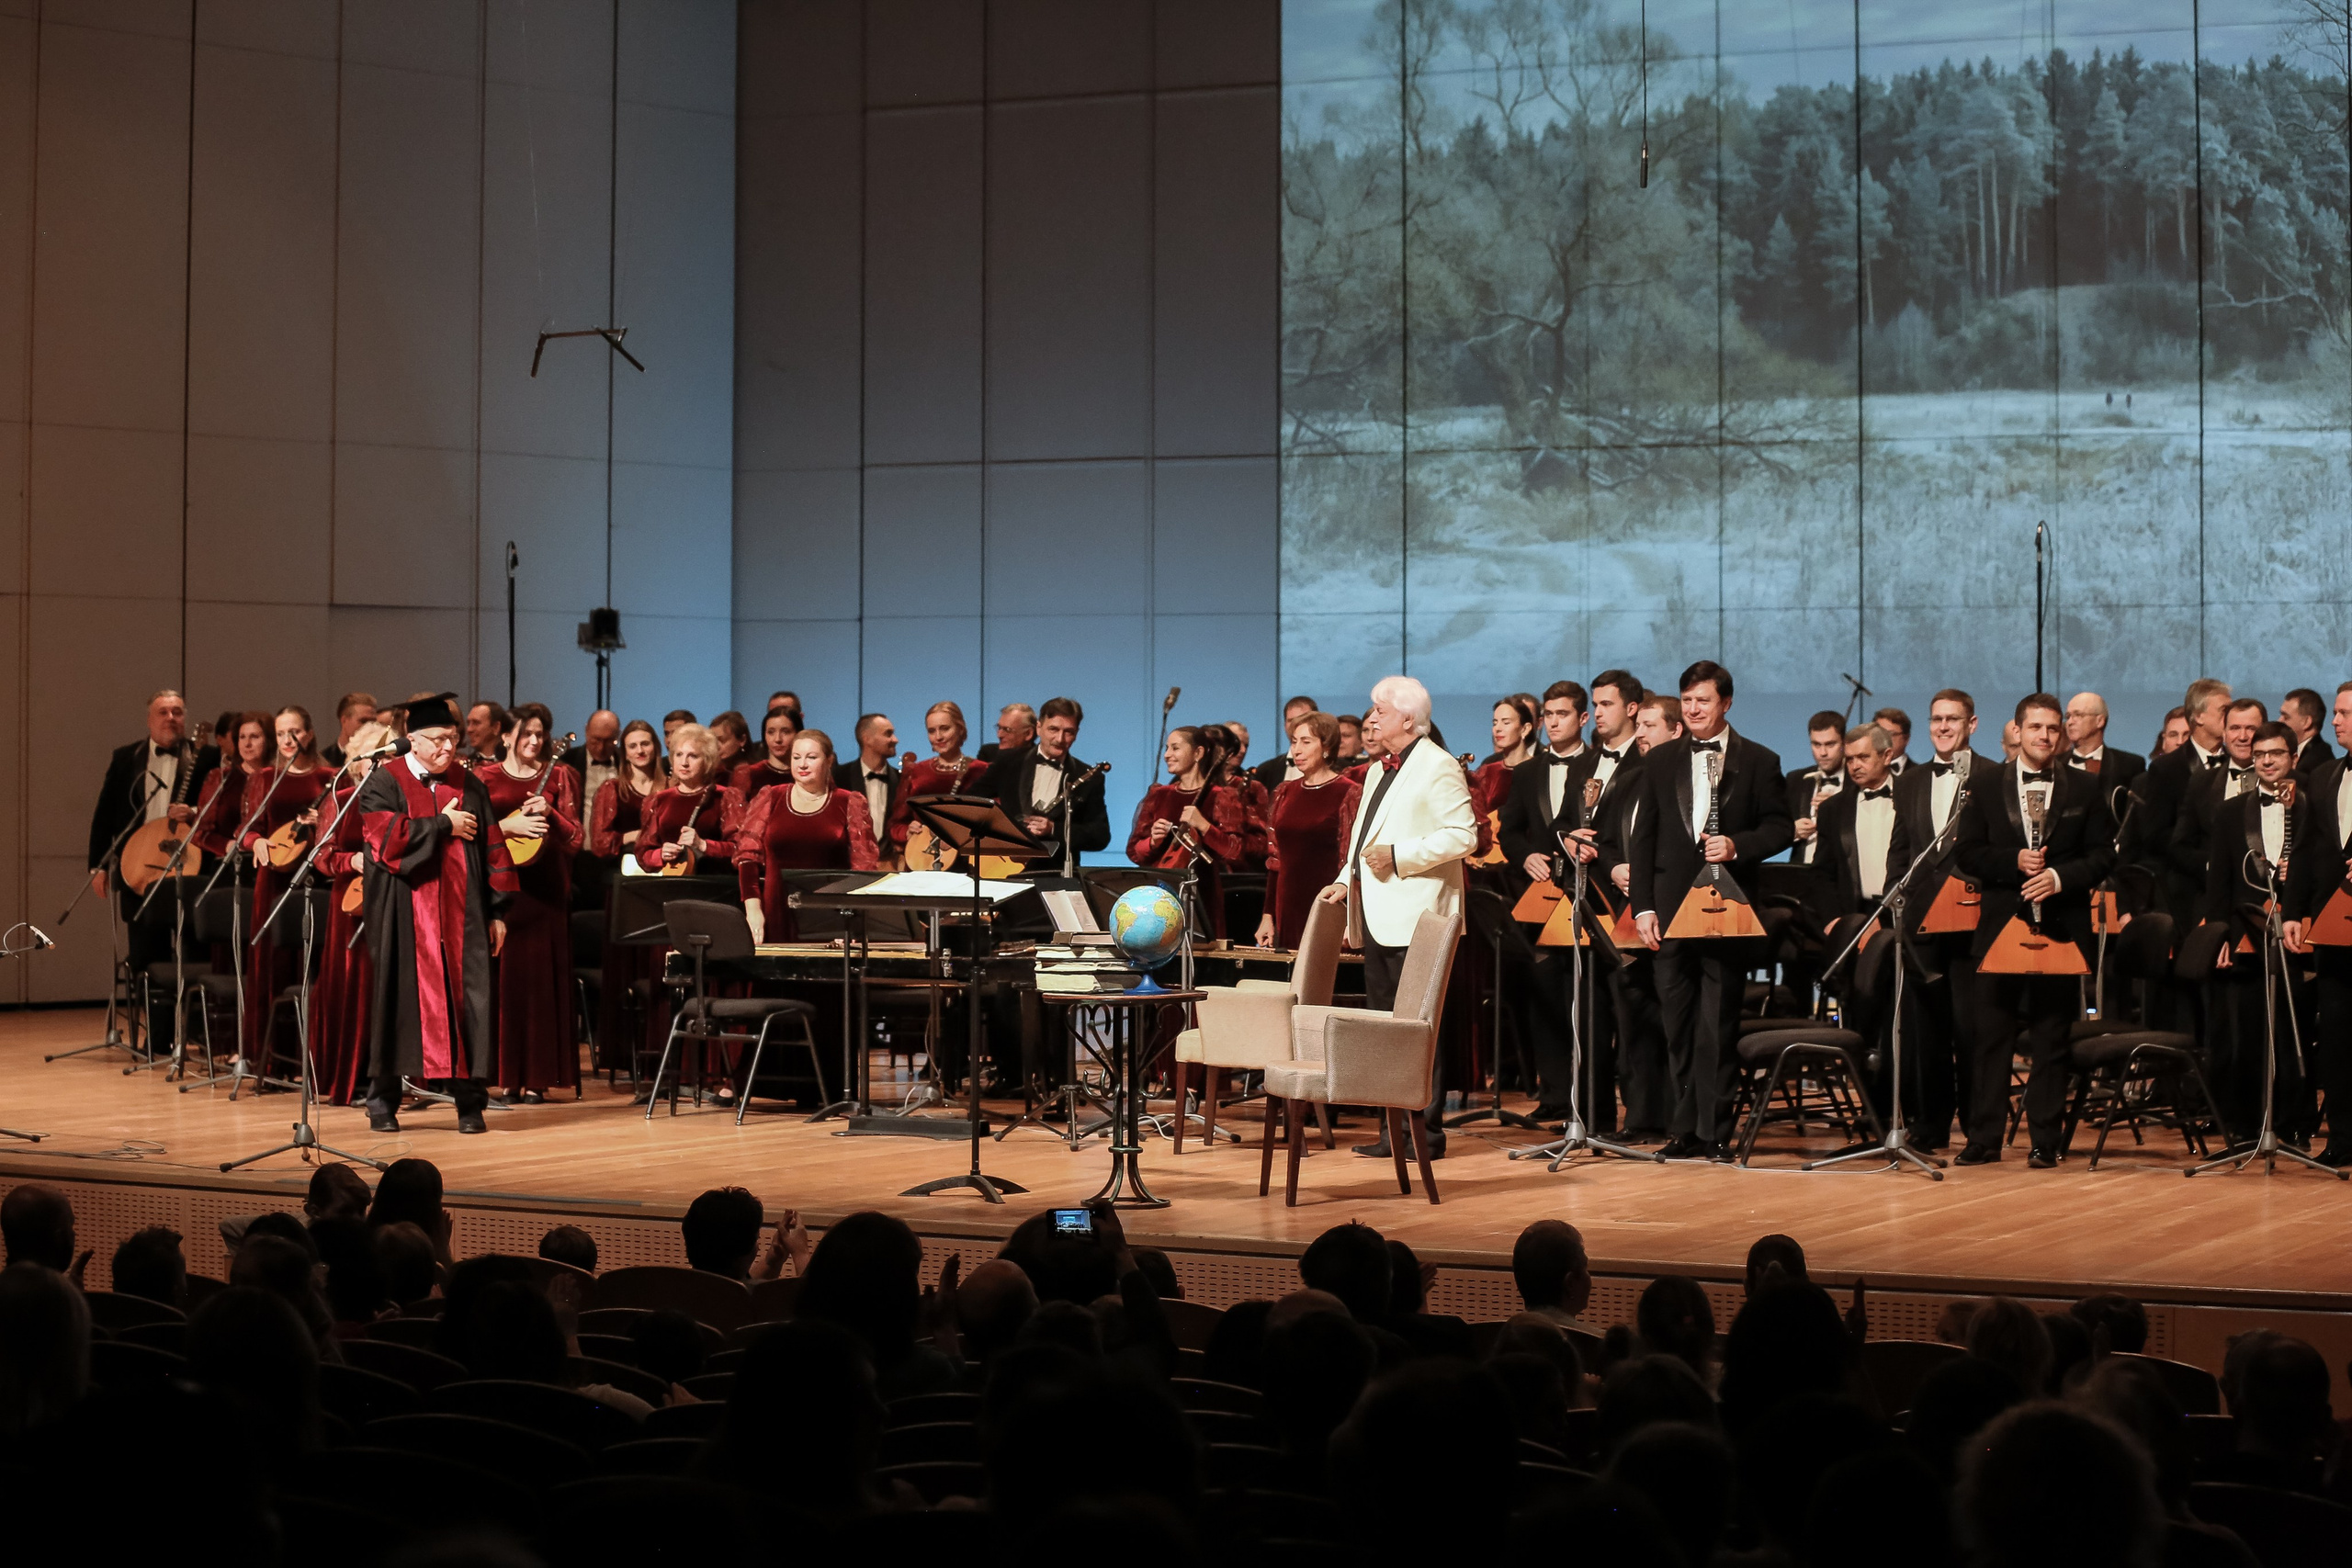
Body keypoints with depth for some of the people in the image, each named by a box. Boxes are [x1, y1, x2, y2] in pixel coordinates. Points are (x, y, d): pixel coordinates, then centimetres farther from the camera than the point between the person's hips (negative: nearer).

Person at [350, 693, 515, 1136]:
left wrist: (497, 911, 5)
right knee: (398, 999, 0)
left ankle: (469, 1102, 3)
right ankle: (383, 1102, 8)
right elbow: (385, 837, -14)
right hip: (405, 914, -3)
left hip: (461, 915, 3)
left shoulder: (469, 785, 12)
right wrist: (443, 825, -9)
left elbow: (491, 848, 11)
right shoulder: (384, 784, 2)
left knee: (467, 999, -2)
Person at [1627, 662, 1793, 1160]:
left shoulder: (1759, 762, 3)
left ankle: (1713, 1132, 1)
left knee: (1718, 1022, -3)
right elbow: (1645, 837, 10)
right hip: (1672, 908, 3)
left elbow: (1780, 829, 2)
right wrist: (1643, 906, 2)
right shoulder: (1661, 761, 12)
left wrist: (1737, 846, -17)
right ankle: (1685, 1130, 12)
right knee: (1678, 1021, 6)